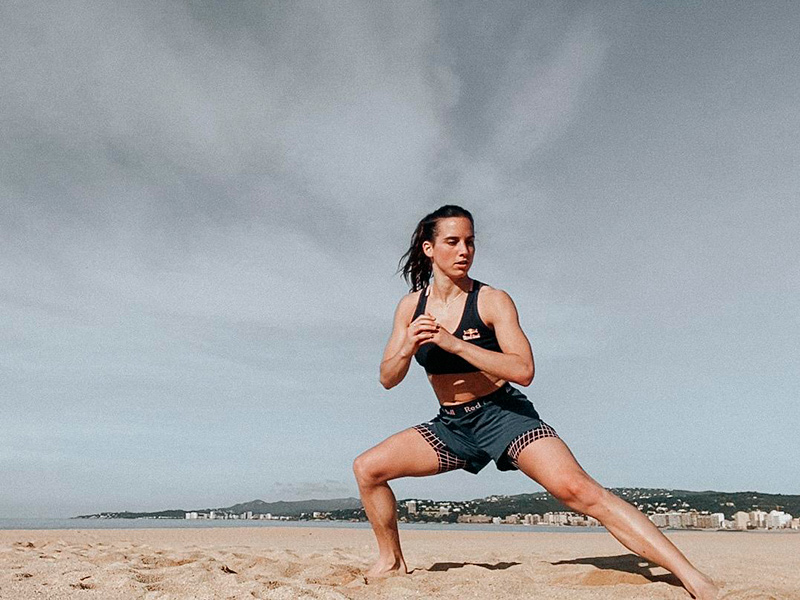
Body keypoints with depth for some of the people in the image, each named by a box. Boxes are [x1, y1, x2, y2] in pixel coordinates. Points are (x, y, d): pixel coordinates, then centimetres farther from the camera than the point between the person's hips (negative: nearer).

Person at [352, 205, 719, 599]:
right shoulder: (411, 307, 1)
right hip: (451, 426, 5)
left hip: (503, 415, -5)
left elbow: (523, 370, -23)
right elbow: (388, 379, 3)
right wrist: (408, 347, -18)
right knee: (367, 468, -1)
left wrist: (454, 344, -28)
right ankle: (392, 562, 19)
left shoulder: (492, 300, -12)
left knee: (576, 488, -24)